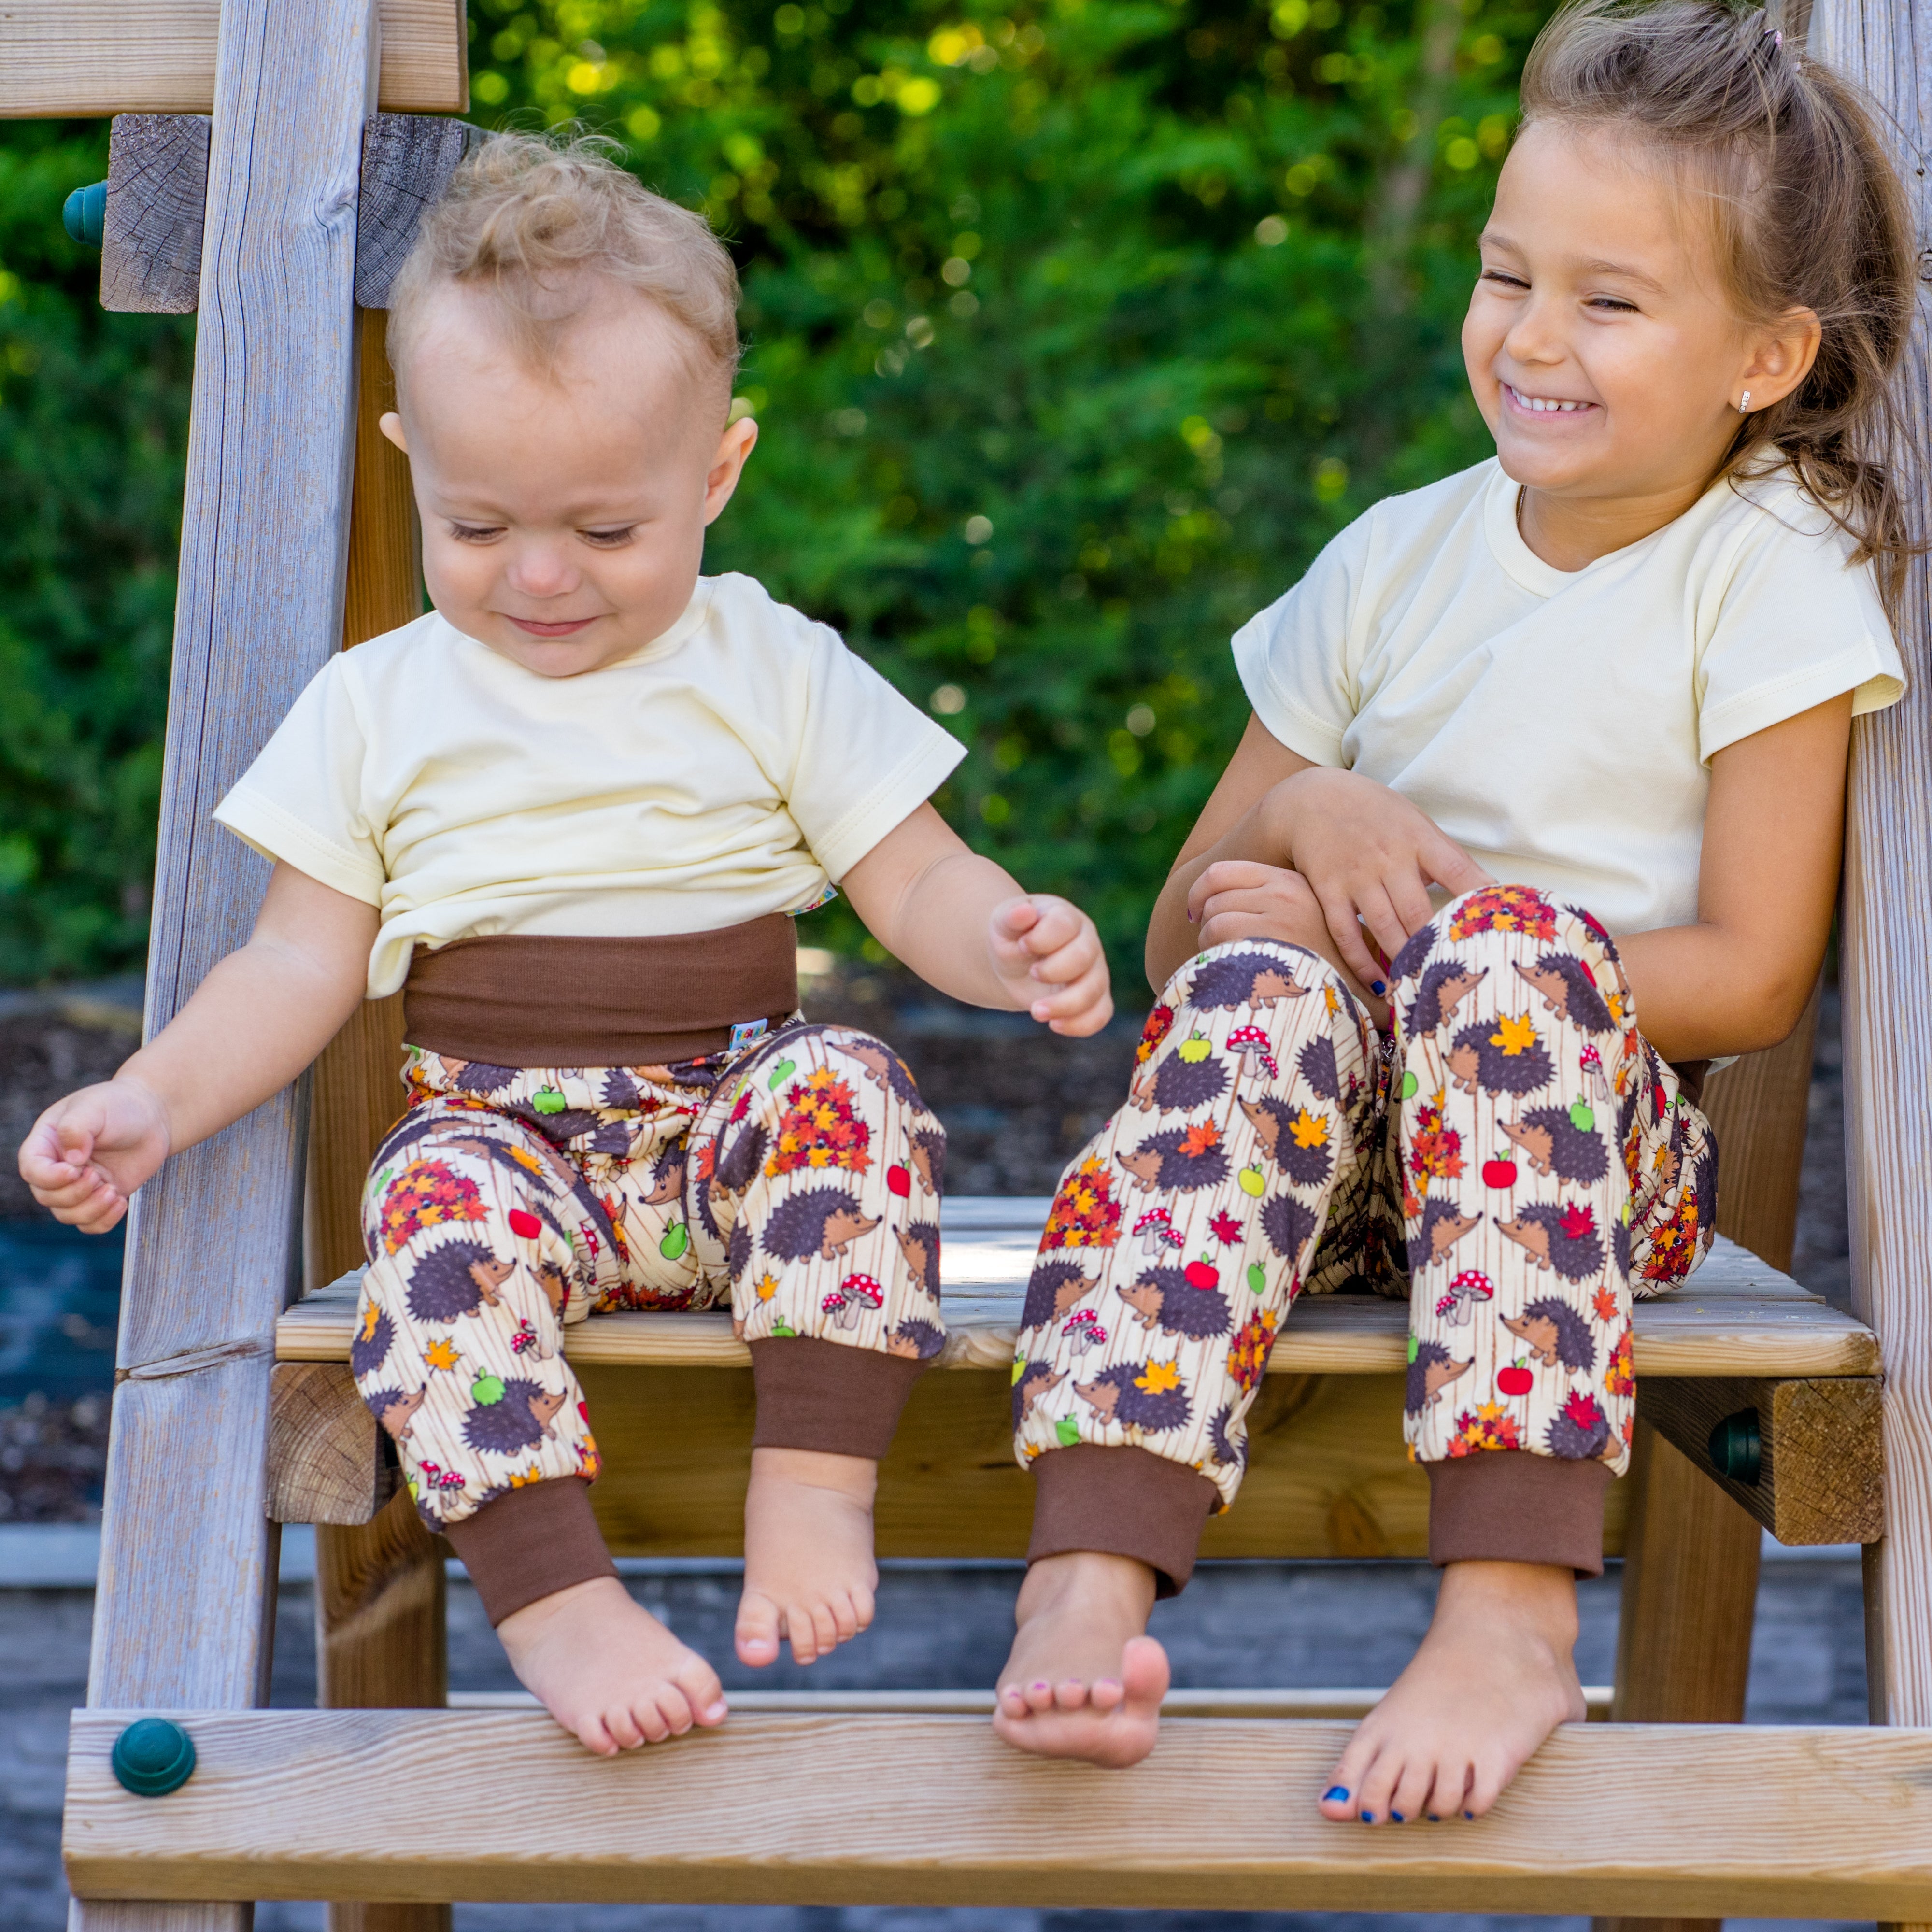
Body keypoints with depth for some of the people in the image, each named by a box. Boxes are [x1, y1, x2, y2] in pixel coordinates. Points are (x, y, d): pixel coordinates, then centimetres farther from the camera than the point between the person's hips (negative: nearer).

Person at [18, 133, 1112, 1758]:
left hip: (727, 1116, 0)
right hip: (500, 1125, 0)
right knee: (439, 1214, -34)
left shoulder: (780, 676, 8)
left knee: (848, 1090, -32)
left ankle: (816, 1480, -33)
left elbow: (915, 887, 4)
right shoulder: (379, 707, 10)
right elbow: (304, 962, 10)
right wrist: (156, 1099, -6)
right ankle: (553, 1595, -40)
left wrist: (1016, 946, -19)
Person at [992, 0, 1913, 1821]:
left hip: (1616, 1138, -3)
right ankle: (1087, 1579, -49)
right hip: (1344, 1129, 3)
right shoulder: (1397, 557, 14)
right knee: (1254, 987, -31)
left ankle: (1510, 1608, -46)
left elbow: (1752, 978, -5)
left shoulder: (1772, 578, 3)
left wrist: (1455, 924, -12)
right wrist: (1305, 816, -6)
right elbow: (1175, 932, 16)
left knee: (1510, 947, -35)